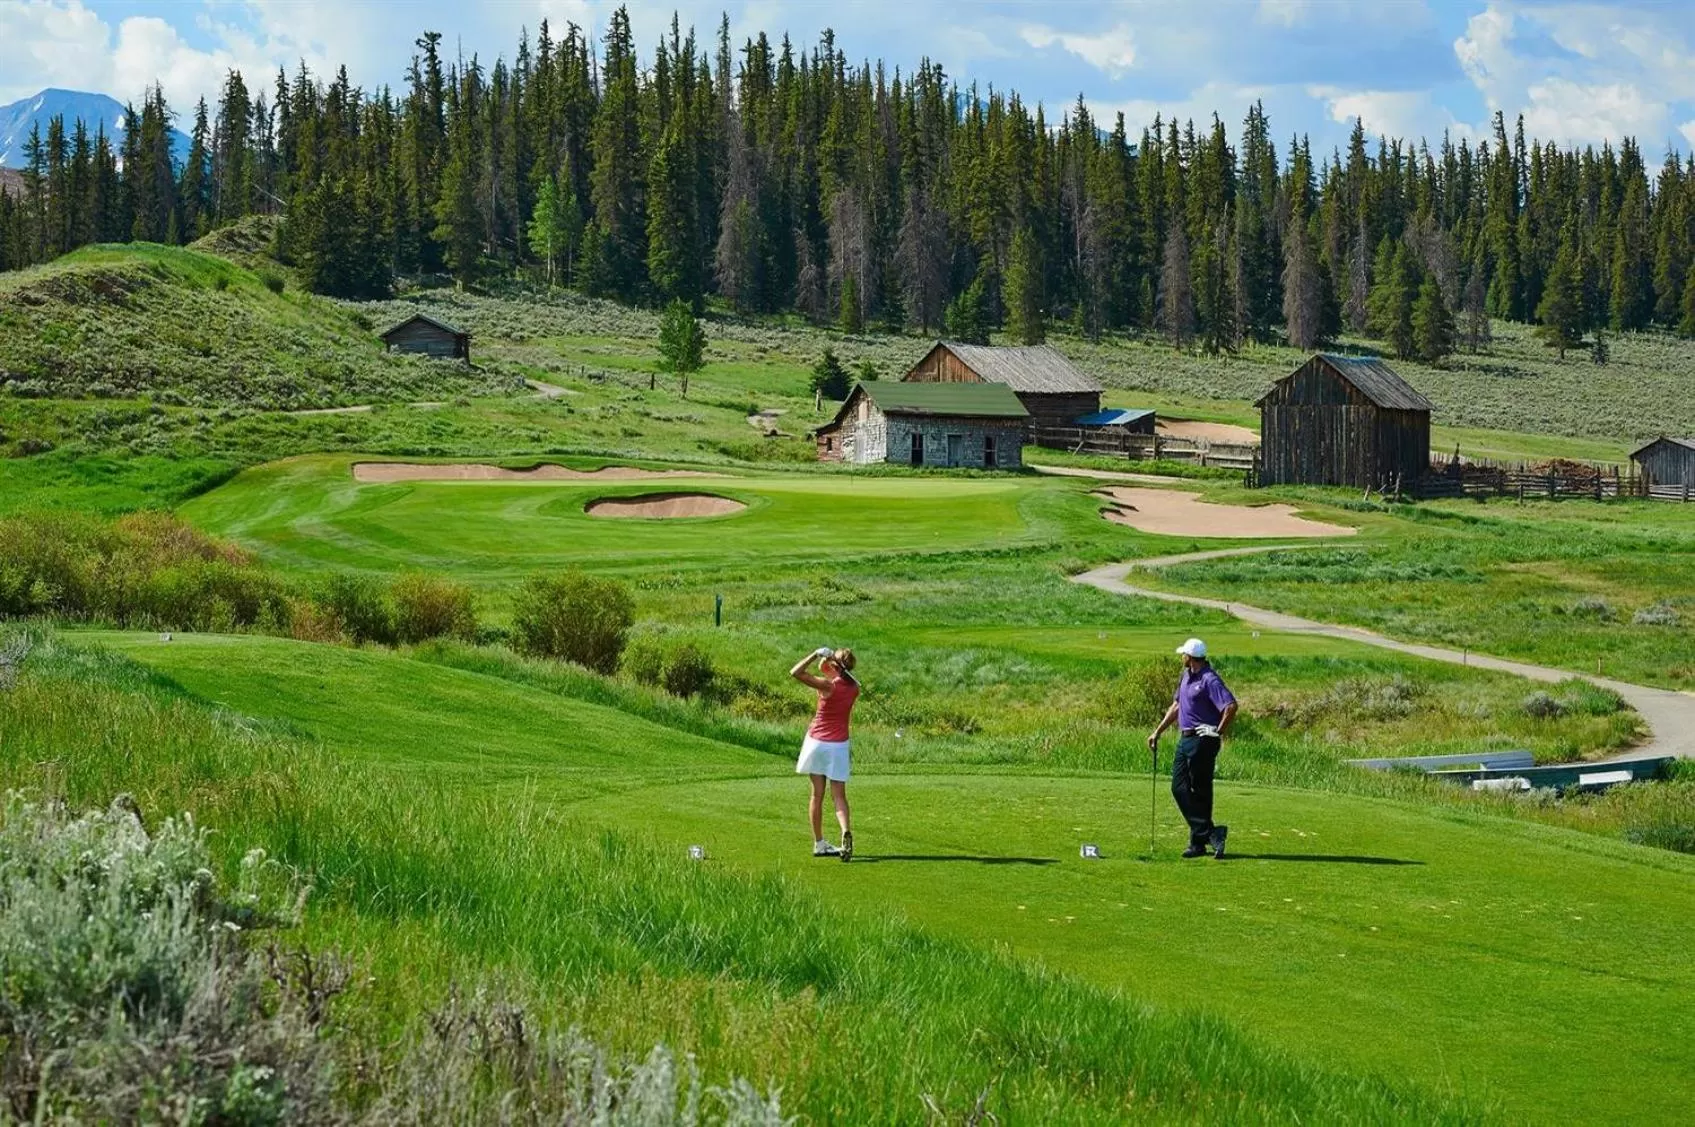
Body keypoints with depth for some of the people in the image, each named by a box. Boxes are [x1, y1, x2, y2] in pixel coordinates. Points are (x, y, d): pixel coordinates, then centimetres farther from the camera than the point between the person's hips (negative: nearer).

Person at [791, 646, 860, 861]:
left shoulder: (828, 685, -18)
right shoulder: (854, 688, -3)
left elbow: (795, 672, -21)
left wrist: (816, 654, -15)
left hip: (817, 741, -3)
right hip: (839, 744, 3)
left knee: (817, 795, 9)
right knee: (839, 796, 3)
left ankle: (819, 844, 15)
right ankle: (846, 831, -24)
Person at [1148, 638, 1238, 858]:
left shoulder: (1209, 679, -16)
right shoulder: (1186, 676, 14)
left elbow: (1231, 706, -25)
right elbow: (1176, 706, 24)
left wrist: (1219, 732, -15)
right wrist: (1157, 732, 21)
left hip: (1202, 740, -10)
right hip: (1185, 739, 10)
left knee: (1200, 791, -6)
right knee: (1179, 788, 6)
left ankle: (1200, 841, 0)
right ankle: (1210, 833, 9)